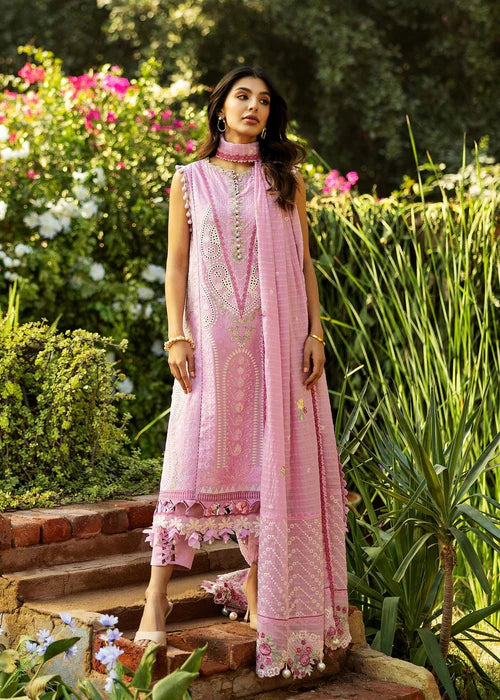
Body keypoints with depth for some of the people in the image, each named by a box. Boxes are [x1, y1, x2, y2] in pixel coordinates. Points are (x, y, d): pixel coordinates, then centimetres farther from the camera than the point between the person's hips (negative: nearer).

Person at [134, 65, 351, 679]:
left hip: (276, 339, 1)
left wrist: (315, 334, 1)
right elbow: (176, 266, 6)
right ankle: (158, 595, -2)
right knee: (197, 457, -7)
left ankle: (259, 591, 11)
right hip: (212, 335, -1)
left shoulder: (286, 180, 12)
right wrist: (176, 335, -5)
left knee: (268, 461, 1)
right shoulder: (189, 180, 9)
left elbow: (304, 263, 10)